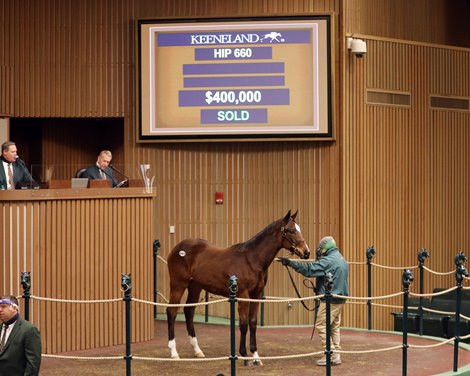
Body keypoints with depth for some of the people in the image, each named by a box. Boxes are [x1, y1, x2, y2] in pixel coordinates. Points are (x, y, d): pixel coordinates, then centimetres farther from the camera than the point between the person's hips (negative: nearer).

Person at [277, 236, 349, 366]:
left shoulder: (328, 261, -16)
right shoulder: (343, 261, 14)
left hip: (330, 300, -9)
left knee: (321, 326, -4)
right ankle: (336, 355, 13)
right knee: (334, 327, 13)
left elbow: (309, 269, -20)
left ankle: (331, 354, -6)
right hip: (340, 300, 9)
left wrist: (289, 262, -17)